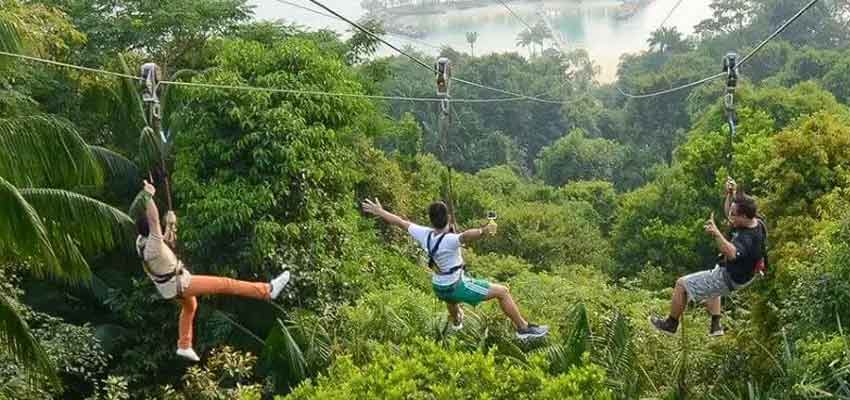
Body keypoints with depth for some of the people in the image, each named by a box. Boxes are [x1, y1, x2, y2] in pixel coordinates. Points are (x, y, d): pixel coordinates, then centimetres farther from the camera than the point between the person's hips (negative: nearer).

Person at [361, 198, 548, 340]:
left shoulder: (424, 235, -13)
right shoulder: (449, 240, -32)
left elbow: (400, 222, -1)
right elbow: (466, 236, -55)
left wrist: (380, 211, 11)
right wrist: (483, 231, -74)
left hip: (438, 288, 7)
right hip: (458, 288, -7)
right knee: (503, 292, 1)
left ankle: (456, 322, 73)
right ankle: (524, 329, 6)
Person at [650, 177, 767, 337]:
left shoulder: (749, 238, -37)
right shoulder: (755, 221, -10)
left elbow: (732, 253, -57)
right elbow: (728, 213, 8)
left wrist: (716, 233, -66)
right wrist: (730, 194, -6)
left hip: (729, 278, -10)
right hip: (740, 272, 10)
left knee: (682, 284, -3)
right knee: (710, 286, 40)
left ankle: (671, 324, 16)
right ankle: (715, 326, 43)